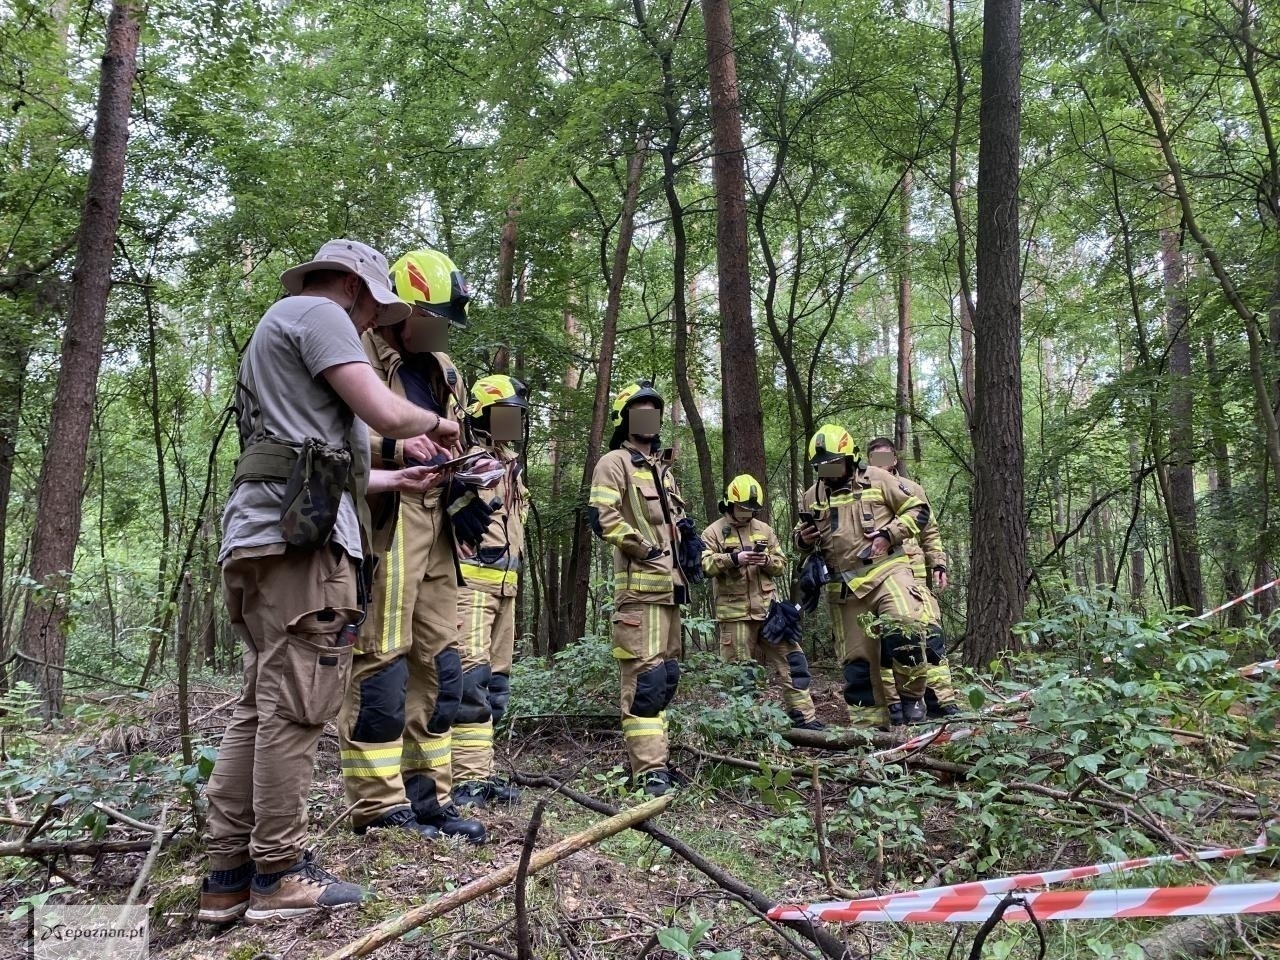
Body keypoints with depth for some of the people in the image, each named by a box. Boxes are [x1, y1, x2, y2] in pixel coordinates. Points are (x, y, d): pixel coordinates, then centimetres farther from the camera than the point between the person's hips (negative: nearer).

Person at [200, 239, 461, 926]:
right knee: (295, 707, -6)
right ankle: (278, 875, 1)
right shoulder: (316, 312, 1)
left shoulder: (278, 329, 32)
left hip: (260, 534, 10)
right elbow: (386, 414, -12)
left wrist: (400, 478, 36)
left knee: (260, 707, 10)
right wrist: (435, 423, 8)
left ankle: (228, 875, 14)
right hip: (300, 536, -10)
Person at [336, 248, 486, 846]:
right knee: (381, 660, -8)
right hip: (383, 521, -8)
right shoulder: (362, 353, -1)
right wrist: (393, 446, -23)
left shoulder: (445, 372, 23)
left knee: (438, 663, 8)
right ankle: (377, 803, 2)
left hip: (434, 522, 8)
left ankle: (427, 795, 17)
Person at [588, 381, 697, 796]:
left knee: (666, 674, 12)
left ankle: (649, 757, 21)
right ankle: (650, 770, -11)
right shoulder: (615, 462, -2)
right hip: (640, 585, -9)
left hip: (670, 584, 9)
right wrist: (645, 548, -14)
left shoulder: (663, 468, 24)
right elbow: (602, 517, -15)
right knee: (645, 677, -12)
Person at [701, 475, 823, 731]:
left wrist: (767, 560, -7)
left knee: (791, 660, 1)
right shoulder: (714, 532, 2)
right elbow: (705, 565, -12)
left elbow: (781, 564, 15)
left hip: (768, 609, 4)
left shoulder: (764, 530, 15)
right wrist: (734, 558, -24)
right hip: (734, 613, -4)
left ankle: (804, 716, 6)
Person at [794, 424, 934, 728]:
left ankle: (911, 697, -4)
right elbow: (800, 537, 23)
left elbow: (918, 509, 3)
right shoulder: (811, 496, 12)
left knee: (903, 631, -26)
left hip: (885, 571, -4)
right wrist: (803, 539, -2)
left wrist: (888, 534, -10)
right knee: (856, 657, 5)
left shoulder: (877, 480, 2)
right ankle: (868, 721, 17)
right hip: (844, 586, 4)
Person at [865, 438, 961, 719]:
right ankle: (894, 703, 6)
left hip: (913, 572, 2)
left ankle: (941, 699, 0)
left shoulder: (912, 489, 16)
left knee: (930, 632, -6)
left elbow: (930, 532, 20)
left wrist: (938, 564, 12)